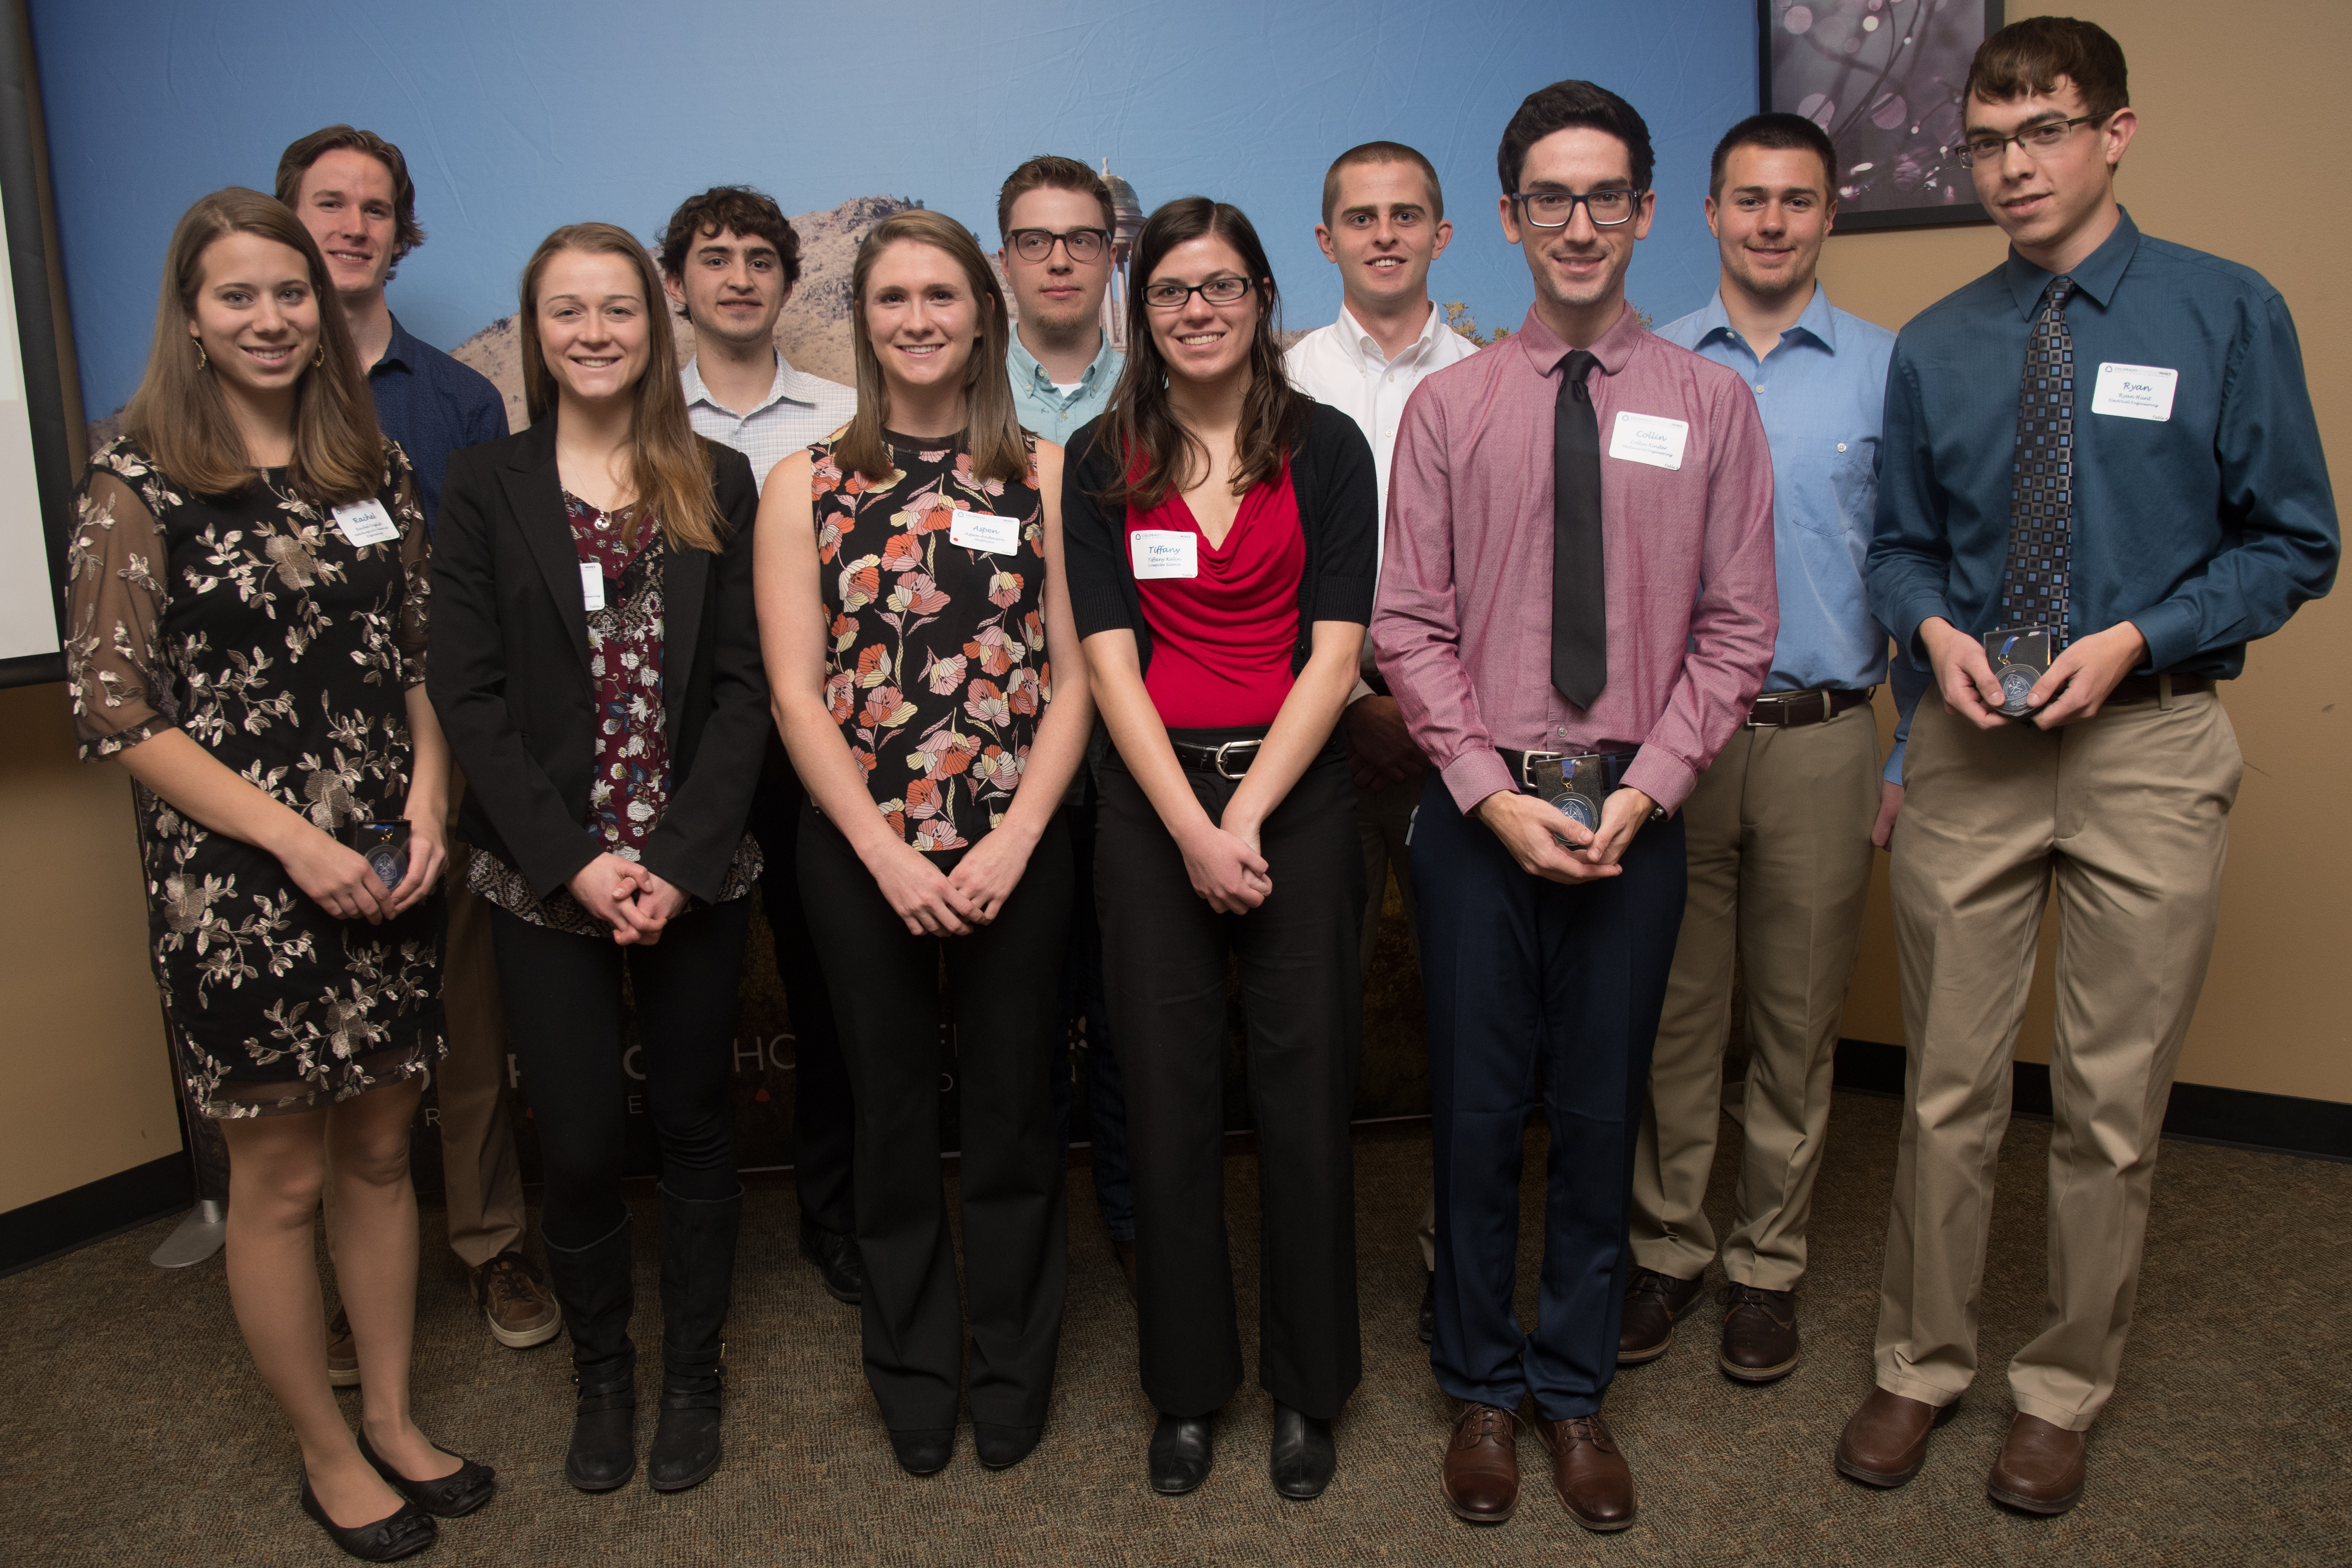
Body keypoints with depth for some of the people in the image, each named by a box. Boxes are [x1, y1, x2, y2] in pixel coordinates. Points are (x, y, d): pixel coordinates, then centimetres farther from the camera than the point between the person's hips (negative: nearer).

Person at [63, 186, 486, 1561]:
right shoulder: (139, 484, -6)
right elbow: (114, 709, -9)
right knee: (282, 1177, 9)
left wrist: (426, 806, -5)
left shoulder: (374, 465, 7)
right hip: (239, 885, -4)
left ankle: (394, 1419, 32)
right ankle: (329, 1456, 28)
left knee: (381, 1150, 15)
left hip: (388, 875, 4)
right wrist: (296, 840, -15)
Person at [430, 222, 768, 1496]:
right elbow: (468, 694, -3)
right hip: (545, 880, 0)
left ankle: (692, 1372, 30)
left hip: (697, 874, 1)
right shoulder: (485, 485, 3)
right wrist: (574, 859, -12)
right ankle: (600, 1373, 30)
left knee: (693, 1124, 11)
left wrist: (681, 857, -12)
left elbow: (740, 684, -1)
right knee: (578, 1143, 5)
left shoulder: (715, 482, 4)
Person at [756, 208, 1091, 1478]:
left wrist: (1014, 839, -11)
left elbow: (1073, 675, -1)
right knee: (893, 1113, 13)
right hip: (860, 857, 1)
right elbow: (798, 695, -2)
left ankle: (1012, 1371, 31)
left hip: (1016, 852, 0)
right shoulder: (807, 486, 3)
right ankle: (912, 1376, 33)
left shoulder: (1041, 474, 3)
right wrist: (889, 854, -10)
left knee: (1011, 1107, 9)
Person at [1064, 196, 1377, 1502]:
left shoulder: (1326, 448, 3)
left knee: (1303, 1092, 4)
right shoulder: (1103, 463, 5)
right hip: (1152, 800, 1)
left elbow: (1334, 651, -4)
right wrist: (1191, 829, -12)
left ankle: (1307, 1385, 23)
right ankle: (1189, 1383, 24)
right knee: (1168, 1097, 6)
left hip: (1296, 793, -1)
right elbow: (1109, 658, -2)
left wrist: (1246, 816, -12)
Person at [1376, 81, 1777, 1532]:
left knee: (1602, 1114, 11)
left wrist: (1641, 789, -10)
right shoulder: (1447, 407, 2)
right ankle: (1484, 1389, 29)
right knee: (1478, 1114, 9)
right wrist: (1497, 794, -10)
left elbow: (1737, 629, 1)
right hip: (1482, 810, 0)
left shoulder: (1711, 404, 3)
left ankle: (1577, 1392, 31)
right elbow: (1411, 627, -1)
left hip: (1635, 814, 1)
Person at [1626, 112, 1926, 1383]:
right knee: (1671, 1010, 7)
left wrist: (1913, 755, 1)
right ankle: (1666, 1249, 23)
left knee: (1798, 1019, 9)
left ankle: (1767, 1263, 25)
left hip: (1822, 742, 0)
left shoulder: (1887, 371, 4)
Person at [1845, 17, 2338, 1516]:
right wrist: (1937, 630, -8)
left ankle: (2064, 1390, 27)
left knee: (2115, 1100, 8)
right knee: (1950, 1086, 9)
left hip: (2148, 742, -2)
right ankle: (1922, 1366, 27)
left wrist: (2135, 637, -14)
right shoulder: (1935, 347, 7)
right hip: (1970, 742, 2)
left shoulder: (2227, 312, -1)